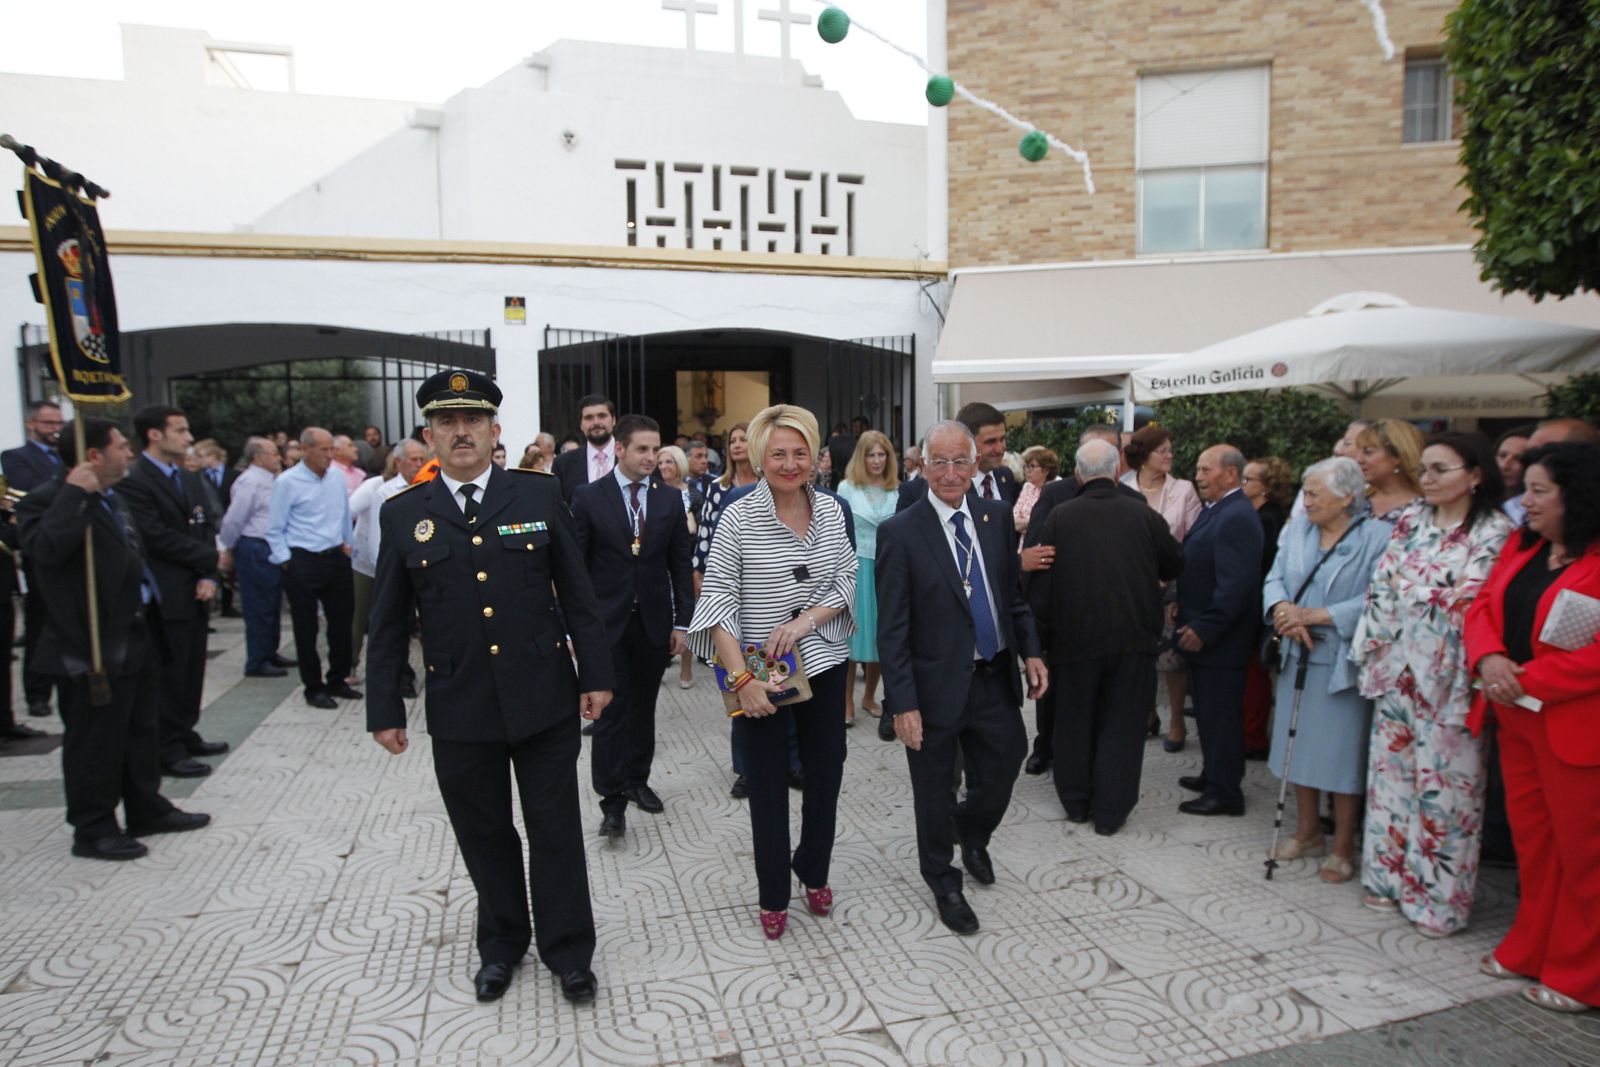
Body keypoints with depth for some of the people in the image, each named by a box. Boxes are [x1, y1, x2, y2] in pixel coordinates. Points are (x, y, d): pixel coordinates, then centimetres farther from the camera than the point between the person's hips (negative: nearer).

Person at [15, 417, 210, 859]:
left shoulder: (110, 497, 14)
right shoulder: (48, 501, -15)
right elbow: (45, 548, -36)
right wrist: (76, 493, -30)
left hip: (137, 637, 9)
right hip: (94, 648, -9)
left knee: (143, 731, 19)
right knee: (94, 742, 4)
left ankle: (146, 809, 33)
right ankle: (93, 830, 18)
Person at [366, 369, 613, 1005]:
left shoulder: (540, 495, -1)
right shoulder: (403, 515, 2)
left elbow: (577, 593, 1)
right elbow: (387, 623, 6)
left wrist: (595, 674, -1)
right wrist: (384, 708, 5)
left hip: (545, 701, -1)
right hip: (458, 711, 1)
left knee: (556, 832, 9)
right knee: (485, 837, 16)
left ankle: (567, 951, 28)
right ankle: (502, 945, 38)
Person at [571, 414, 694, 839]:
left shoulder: (670, 498, 4)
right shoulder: (588, 497, -4)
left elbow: (681, 563, 6)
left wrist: (682, 621, 3)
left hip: (654, 622, 3)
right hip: (607, 623, -3)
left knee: (643, 707, 14)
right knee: (610, 711, -3)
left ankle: (637, 780, 31)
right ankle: (612, 800, 5)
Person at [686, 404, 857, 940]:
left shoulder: (830, 510, 1)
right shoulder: (738, 518, -12)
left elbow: (846, 581, 3)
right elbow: (718, 600, -13)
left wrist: (805, 620, -15)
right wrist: (741, 679, -19)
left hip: (823, 662, 4)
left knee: (826, 774, 14)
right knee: (768, 784, 9)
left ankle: (813, 870, 40)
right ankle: (773, 895, 29)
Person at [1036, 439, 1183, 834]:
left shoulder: (1059, 517, -8)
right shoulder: (1143, 514, -6)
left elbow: (1043, 579, -4)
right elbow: (1175, 565, 7)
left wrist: (1045, 631, 8)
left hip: (1074, 635, 0)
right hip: (1133, 635, 0)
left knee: (1075, 720, 15)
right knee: (1121, 724, 10)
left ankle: (1076, 803, 27)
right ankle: (1109, 811, 14)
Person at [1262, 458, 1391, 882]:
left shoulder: (1376, 537, -11)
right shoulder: (1297, 529, 7)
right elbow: (1274, 579, 4)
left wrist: (1317, 615, -21)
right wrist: (1283, 610, -16)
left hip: (1342, 663, -6)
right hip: (1297, 657, 6)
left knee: (1342, 752, 4)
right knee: (1300, 745, 15)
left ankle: (1343, 847, 21)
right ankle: (1309, 832, 32)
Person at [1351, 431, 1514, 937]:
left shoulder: (1495, 532, -7)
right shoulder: (1411, 521, 9)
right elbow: (1382, 588, 8)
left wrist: (1411, 587, -6)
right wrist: (1372, 650, 4)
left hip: (1449, 675, -5)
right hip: (1400, 667, 5)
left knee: (1444, 777, 2)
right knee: (1391, 766, 11)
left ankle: (1440, 896, 16)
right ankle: (1390, 876, 26)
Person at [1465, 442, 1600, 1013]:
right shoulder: (1520, 546, 9)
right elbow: (1482, 608, 8)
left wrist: (1529, 679, -19)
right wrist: (1489, 660, -10)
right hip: (1516, 716, 7)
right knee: (1530, 837, 17)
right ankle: (1530, 950, 31)